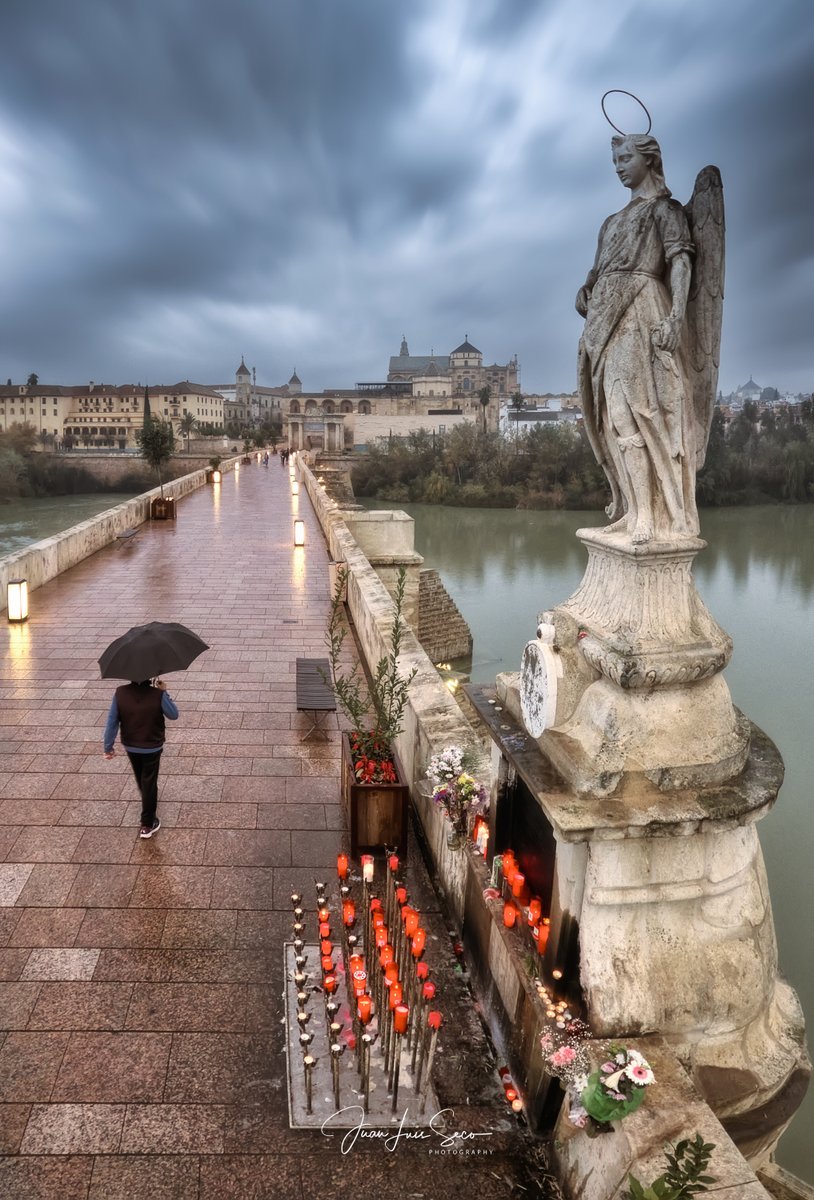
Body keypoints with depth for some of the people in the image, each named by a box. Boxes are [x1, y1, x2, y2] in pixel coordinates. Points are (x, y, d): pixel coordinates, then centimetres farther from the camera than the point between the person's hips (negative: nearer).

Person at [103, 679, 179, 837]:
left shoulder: (120, 693, -18)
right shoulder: (158, 694, -26)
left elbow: (112, 721, -12)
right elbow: (174, 715, -10)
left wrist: (108, 747, -1)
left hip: (130, 746, 3)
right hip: (152, 747, -3)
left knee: (140, 778, 28)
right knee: (149, 782, 9)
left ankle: (147, 800, 56)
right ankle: (147, 825, 15)